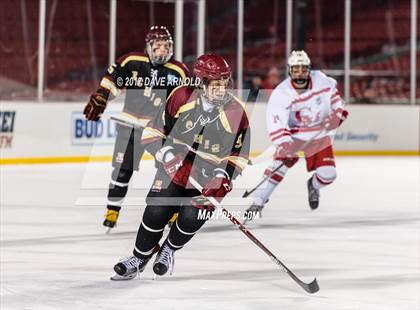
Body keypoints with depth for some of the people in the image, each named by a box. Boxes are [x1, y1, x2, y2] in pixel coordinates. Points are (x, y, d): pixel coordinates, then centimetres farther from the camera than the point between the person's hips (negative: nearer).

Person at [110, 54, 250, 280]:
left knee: (191, 216, -17)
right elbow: (153, 132, -5)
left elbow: (238, 154, -4)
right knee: (156, 211, -12)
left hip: (208, 178, 0)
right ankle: (139, 258, 14)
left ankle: (169, 249, 17)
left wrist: (223, 178, -18)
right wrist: (166, 154, -20)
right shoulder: (181, 98, -14)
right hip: (174, 168, 0)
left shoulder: (236, 113, -13)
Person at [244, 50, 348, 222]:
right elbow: (276, 124, -30)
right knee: (280, 164, -23)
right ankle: (258, 201, -16)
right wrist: (284, 146, -42)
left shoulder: (321, 80, -16)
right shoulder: (280, 94, -25)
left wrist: (338, 109, 0)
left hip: (320, 133, 3)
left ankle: (314, 185, 30)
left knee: (327, 174, -7)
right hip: (294, 134, -2)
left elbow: (332, 90, 8)